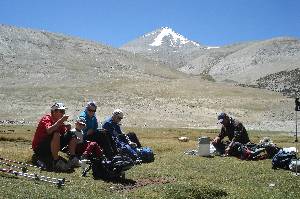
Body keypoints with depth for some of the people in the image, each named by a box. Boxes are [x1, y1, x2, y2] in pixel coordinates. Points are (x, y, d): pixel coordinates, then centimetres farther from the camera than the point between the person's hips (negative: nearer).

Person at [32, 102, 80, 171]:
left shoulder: (59, 121, 5)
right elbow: (49, 131, -36)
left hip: (51, 148, 8)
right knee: (56, 134, -35)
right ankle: (56, 161, -31)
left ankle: (72, 158, -12)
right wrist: (60, 121, -36)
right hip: (39, 148, -8)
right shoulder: (47, 118, -15)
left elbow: (65, 133, 2)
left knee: (72, 135, -1)